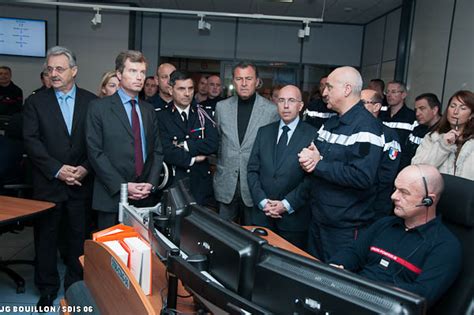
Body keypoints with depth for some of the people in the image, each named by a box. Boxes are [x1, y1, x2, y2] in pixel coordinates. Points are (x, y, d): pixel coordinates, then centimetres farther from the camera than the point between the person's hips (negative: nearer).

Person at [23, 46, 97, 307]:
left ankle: (77, 285, 26)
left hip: (81, 184, 0)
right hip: (48, 184, 0)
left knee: (79, 236, 9)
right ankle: (47, 288, 27)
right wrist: (57, 169, -13)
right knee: (46, 237, 10)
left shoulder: (91, 102, 4)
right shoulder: (36, 102, 3)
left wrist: (85, 168, -12)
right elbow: (31, 141, -5)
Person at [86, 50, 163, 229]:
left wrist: (151, 183, -3)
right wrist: (122, 186, -14)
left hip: (145, 198, 4)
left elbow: (157, 150, 12)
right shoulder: (99, 107, -2)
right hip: (112, 197, -4)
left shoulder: (149, 110, 13)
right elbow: (95, 152, -8)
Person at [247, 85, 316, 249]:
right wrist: (262, 201, -6)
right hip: (262, 214, 3)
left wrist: (287, 204, -14)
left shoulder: (313, 135, -6)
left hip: (294, 217, -3)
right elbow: (252, 170, 6)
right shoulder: (264, 132, 8)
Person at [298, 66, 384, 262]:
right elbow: (312, 153, 13)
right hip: (318, 220, 8)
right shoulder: (330, 122, 11)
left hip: (346, 229, -8)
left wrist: (318, 164, -20)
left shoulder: (366, 127, -17)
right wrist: (308, 158, -11)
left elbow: (362, 177, -27)